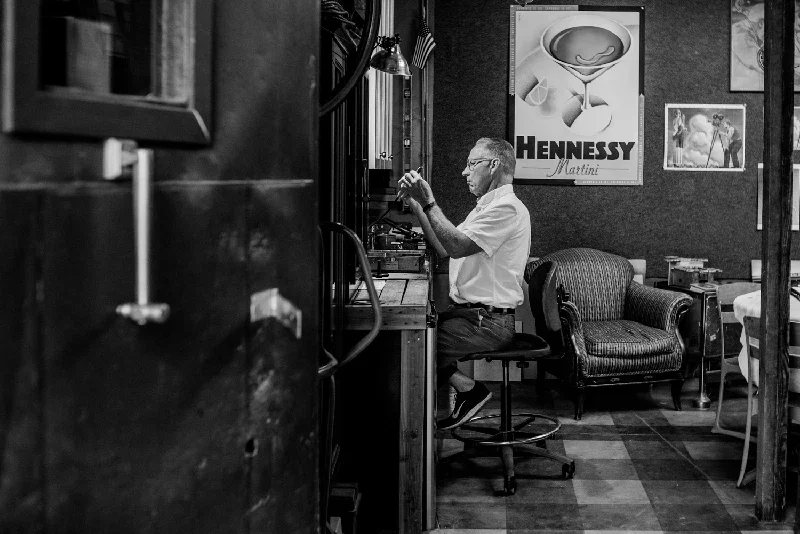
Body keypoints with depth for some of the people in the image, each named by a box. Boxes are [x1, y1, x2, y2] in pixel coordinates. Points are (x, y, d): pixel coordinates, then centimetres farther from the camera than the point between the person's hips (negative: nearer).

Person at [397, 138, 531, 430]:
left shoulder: (507, 207, -13)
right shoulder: (486, 207, 22)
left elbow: (458, 246, -24)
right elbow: (445, 248, 17)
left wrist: (428, 203, -19)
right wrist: (416, 205, 12)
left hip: (488, 321, -10)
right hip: (467, 312, 10)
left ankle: (468, 388, -4)